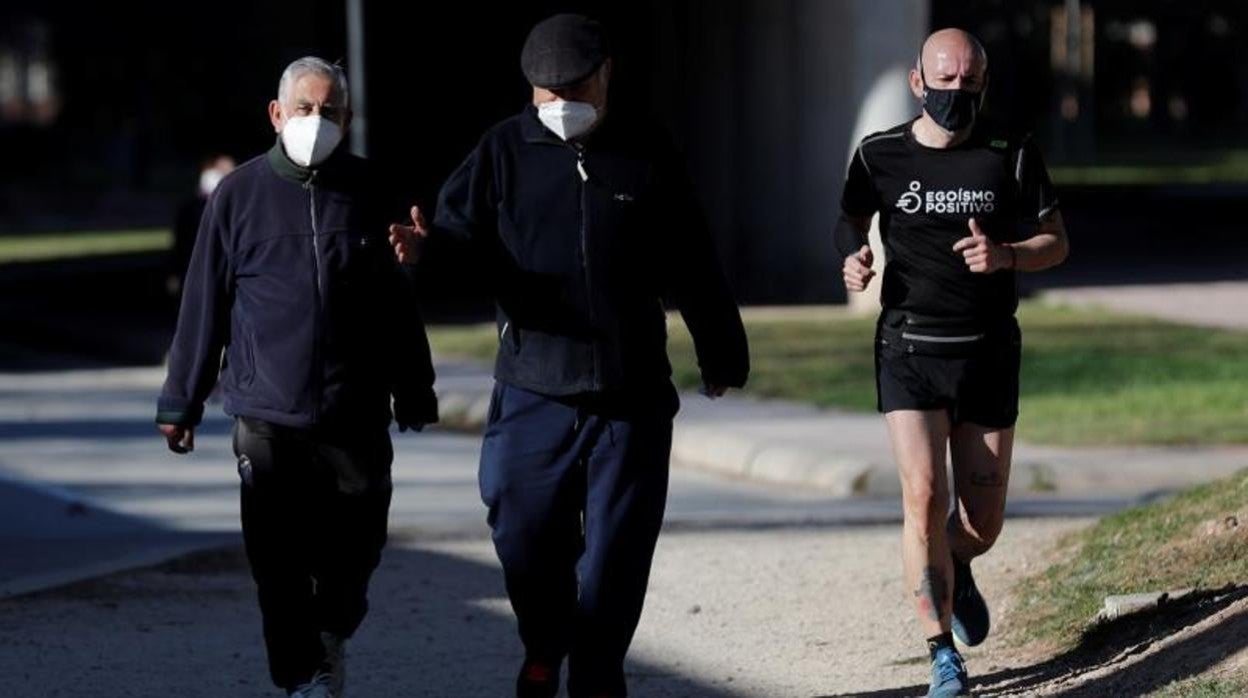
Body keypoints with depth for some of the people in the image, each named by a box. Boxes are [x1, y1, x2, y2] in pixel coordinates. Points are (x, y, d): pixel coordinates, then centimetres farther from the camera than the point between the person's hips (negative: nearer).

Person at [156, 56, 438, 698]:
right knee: (281, 566, -1)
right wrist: (180, 402, 6)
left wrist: (414, 396, 16)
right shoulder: (239, 194, 0)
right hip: (267, 419, -1)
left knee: (354, 549, 6)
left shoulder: (366, 193, 5)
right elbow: (203, 305, 4)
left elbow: (397, 304, 12)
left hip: (356, 416, 1)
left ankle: (330, 639, 34)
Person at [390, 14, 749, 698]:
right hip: (533, 391, 0)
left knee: (616, 548, 2)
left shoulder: (646, 156, 5)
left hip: (631, 396, 0)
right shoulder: (504, 151, 2)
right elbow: (458, 228, -5)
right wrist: (423, 249, -29)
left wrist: (721, 358, 18)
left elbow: (694, 269, 12)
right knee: (527, 539, 0)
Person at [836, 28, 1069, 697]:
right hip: (910, 352, -1)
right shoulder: (880, 157, -1)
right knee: (924, 496, -17)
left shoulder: (1012, 158, -1)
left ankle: (954, 570, 43)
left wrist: (1006, 256, -14)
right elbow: (850, 220, 17)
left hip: (988, 354, 1)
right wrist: (853, 260, -5)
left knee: (982, 524, 5)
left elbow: (1055, 242, 7)